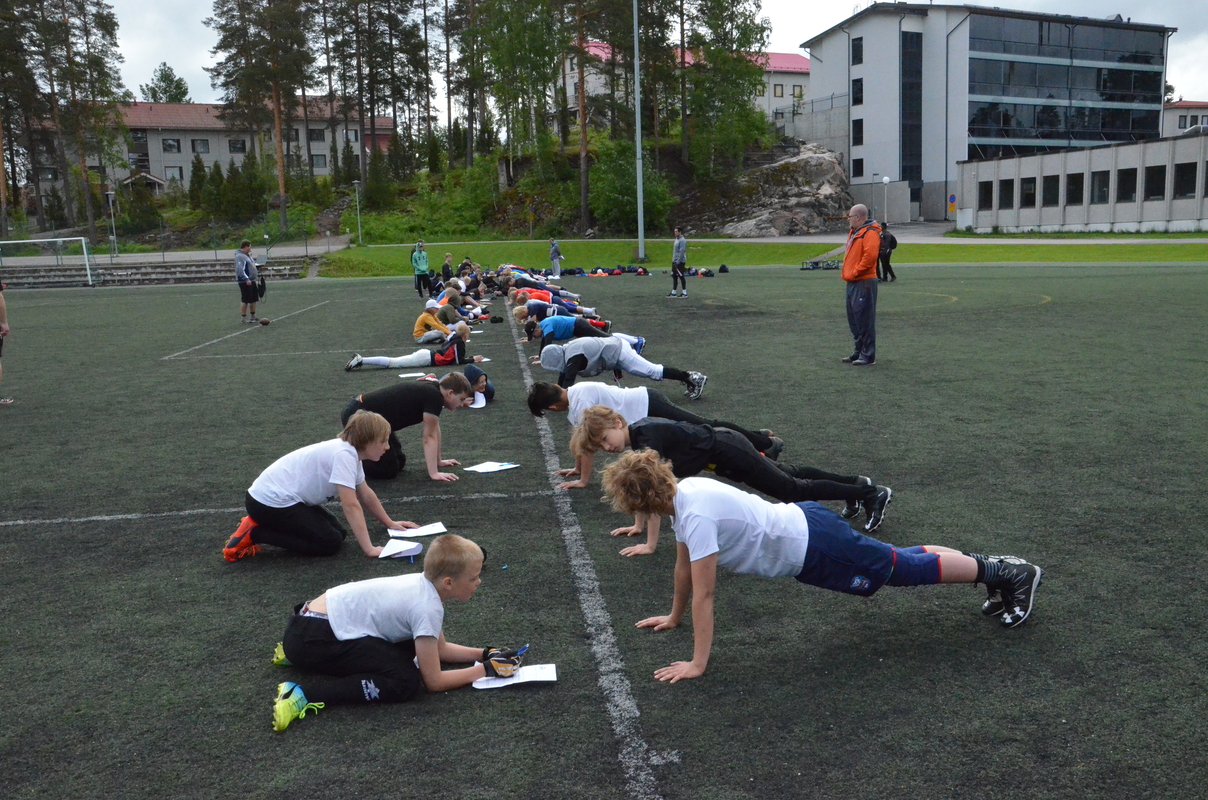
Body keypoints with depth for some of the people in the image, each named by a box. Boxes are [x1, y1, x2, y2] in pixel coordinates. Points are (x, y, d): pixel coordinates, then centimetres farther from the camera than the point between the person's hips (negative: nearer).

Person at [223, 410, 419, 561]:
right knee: (330, 543, -11)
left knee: (339, 532, 8)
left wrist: (390, 523, 22)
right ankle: (254, 533, -7)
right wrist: (369, 549, -27)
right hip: (270, 501, -10)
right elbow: (351, 505, -27)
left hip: (284, 497, 10)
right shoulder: (344, 455, -23)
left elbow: (366, 495, 18)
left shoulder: (350, 452, 6)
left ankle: (261, 524, 14)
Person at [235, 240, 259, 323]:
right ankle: (243, 317, 2)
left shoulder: (247, 255, 16)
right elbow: (240, 269, -23)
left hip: (251, 281, 10)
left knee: (253, 299, 13)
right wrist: (246, 279, -28)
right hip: (244, 282, -10)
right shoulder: (239, 256, -15)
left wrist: (257, 274, 26)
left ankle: (253, 316, 22)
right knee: (245, 300, -5)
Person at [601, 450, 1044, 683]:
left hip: (810, 548, -8)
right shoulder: (683, 492, 0)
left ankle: (1011, 572, 23)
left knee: (908, 570, 8)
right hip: (802, 524, 8)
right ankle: (994, 567, 36)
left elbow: (704, 594, -28)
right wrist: (673, 617, 23)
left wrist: (697, 664, -21)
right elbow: (683, 564, 14)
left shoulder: (695, 515, -29)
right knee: (903, 561, 21)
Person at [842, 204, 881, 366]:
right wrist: (847, 272, 14)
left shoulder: (870, 233, -13)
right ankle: (859, 351, 23)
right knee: (854, 319, 14)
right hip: (853, 282, 10)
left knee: (864, 319, -8)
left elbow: (870, 256, -24)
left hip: (864, 282, -10)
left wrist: (855, 272, -18)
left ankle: (868, 356, -5)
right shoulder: (854, 232, 18)